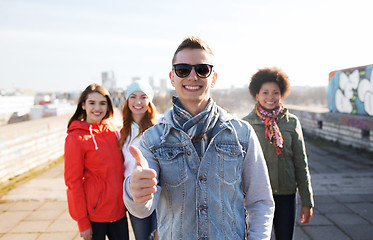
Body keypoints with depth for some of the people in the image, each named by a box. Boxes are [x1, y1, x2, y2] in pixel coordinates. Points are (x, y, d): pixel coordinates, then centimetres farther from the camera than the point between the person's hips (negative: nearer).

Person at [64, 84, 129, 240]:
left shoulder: (112, 132, 5)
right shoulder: (75, 137, -10)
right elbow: (73, 181, -10)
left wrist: (124, 200, 9)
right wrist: (82, 222, -10)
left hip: (118, 208, 5)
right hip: (94, 213, -5)